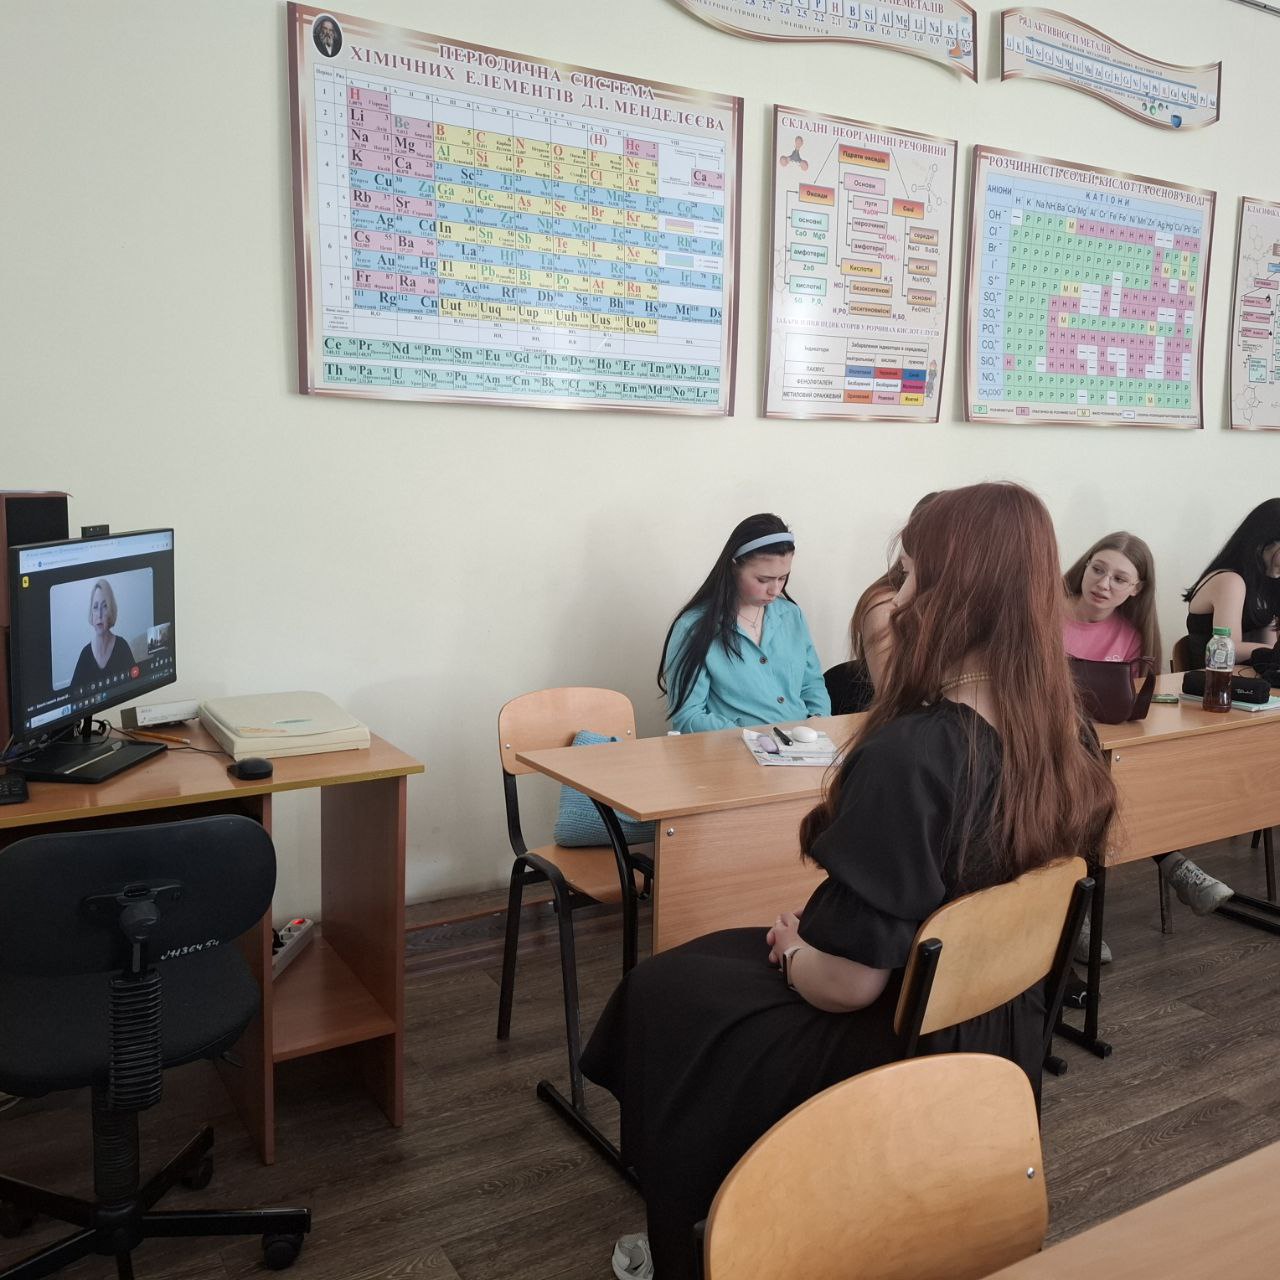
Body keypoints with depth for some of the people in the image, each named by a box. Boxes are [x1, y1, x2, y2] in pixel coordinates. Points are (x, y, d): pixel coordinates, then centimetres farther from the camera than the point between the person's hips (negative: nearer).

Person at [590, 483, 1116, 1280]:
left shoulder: (905, 758, -33)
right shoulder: (1069, 739, -8)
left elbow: (847, 982, -28)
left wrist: (793, 948, -5)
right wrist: (811, 937, 9)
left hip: (887, 1057, -7)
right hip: (996, 1039, 7)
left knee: (661, 992, 16)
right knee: (722, 959, 25)